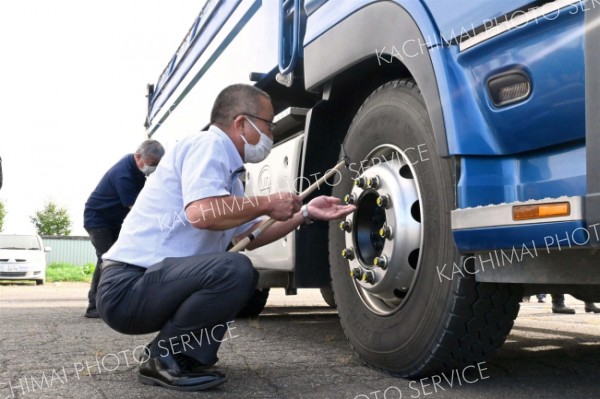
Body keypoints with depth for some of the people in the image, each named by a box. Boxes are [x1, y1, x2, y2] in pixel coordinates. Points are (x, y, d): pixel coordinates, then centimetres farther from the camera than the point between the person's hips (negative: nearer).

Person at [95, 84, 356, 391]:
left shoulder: (226, 167, 17)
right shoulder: (209, 144, -12)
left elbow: (245, 235, 19)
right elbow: (201, 212, -29)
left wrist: (305, 213, 15)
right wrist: (267, 204, -15)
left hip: (149, 283, 10)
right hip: (128, 286, -10)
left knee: (241, 275, 21)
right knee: (235, 270, -29)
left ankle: (185, 357, 10)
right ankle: (164, 360, -9)